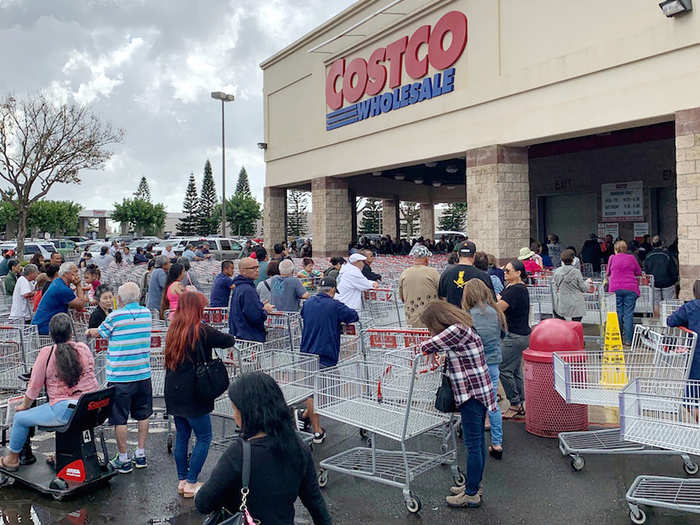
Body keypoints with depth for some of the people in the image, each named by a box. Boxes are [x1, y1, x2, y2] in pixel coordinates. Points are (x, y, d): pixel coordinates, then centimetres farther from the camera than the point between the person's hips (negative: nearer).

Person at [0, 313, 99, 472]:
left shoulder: (46, 353, -6)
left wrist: (24, 406, 17)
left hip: (64, 410, -5)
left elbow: (34, 386, 0)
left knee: (20, 418, 18)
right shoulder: (84, 348, 5)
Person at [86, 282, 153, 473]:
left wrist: (89, 331, 28)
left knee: (120, 419, 7)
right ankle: (141, 454, 25)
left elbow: (98, 333, 4)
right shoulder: (146, 313, 2)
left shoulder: (115, 316, -12)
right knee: (143, 415, 16)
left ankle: (123, 460, 15)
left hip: (120, 376, -5)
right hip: (143, 373, 5)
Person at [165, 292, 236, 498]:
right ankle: (191, 483, 7)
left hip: (173, 393, 7)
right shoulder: (201, 330, -15)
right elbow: (228, 341, -9)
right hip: (192, 394, -7)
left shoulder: (173, 330, 6)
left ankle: (182, 480, 24)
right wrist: (231, 338, 15)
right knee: (204, 437, 4)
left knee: (182, 435, 16)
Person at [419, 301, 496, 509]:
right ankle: (474, 485, 30)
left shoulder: (457, 331, -20)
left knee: (473, 445, 0)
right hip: (478, 392, 10)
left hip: (472, 395, -10)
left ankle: (471, 494, 11)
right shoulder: (462, 329, 12)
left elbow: (426, 347, -18)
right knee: (478, 442, 18)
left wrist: (422, 347, 2)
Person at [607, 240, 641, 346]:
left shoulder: (612, 258, 5)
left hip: (615, 288, 0)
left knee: (618, 313, 4)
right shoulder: (632, 258, 7)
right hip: (630, 289, 0)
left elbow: (608, 273, 16)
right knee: (629, 313, 0)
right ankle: (628, 339, -3)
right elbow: (639, 273, 14)